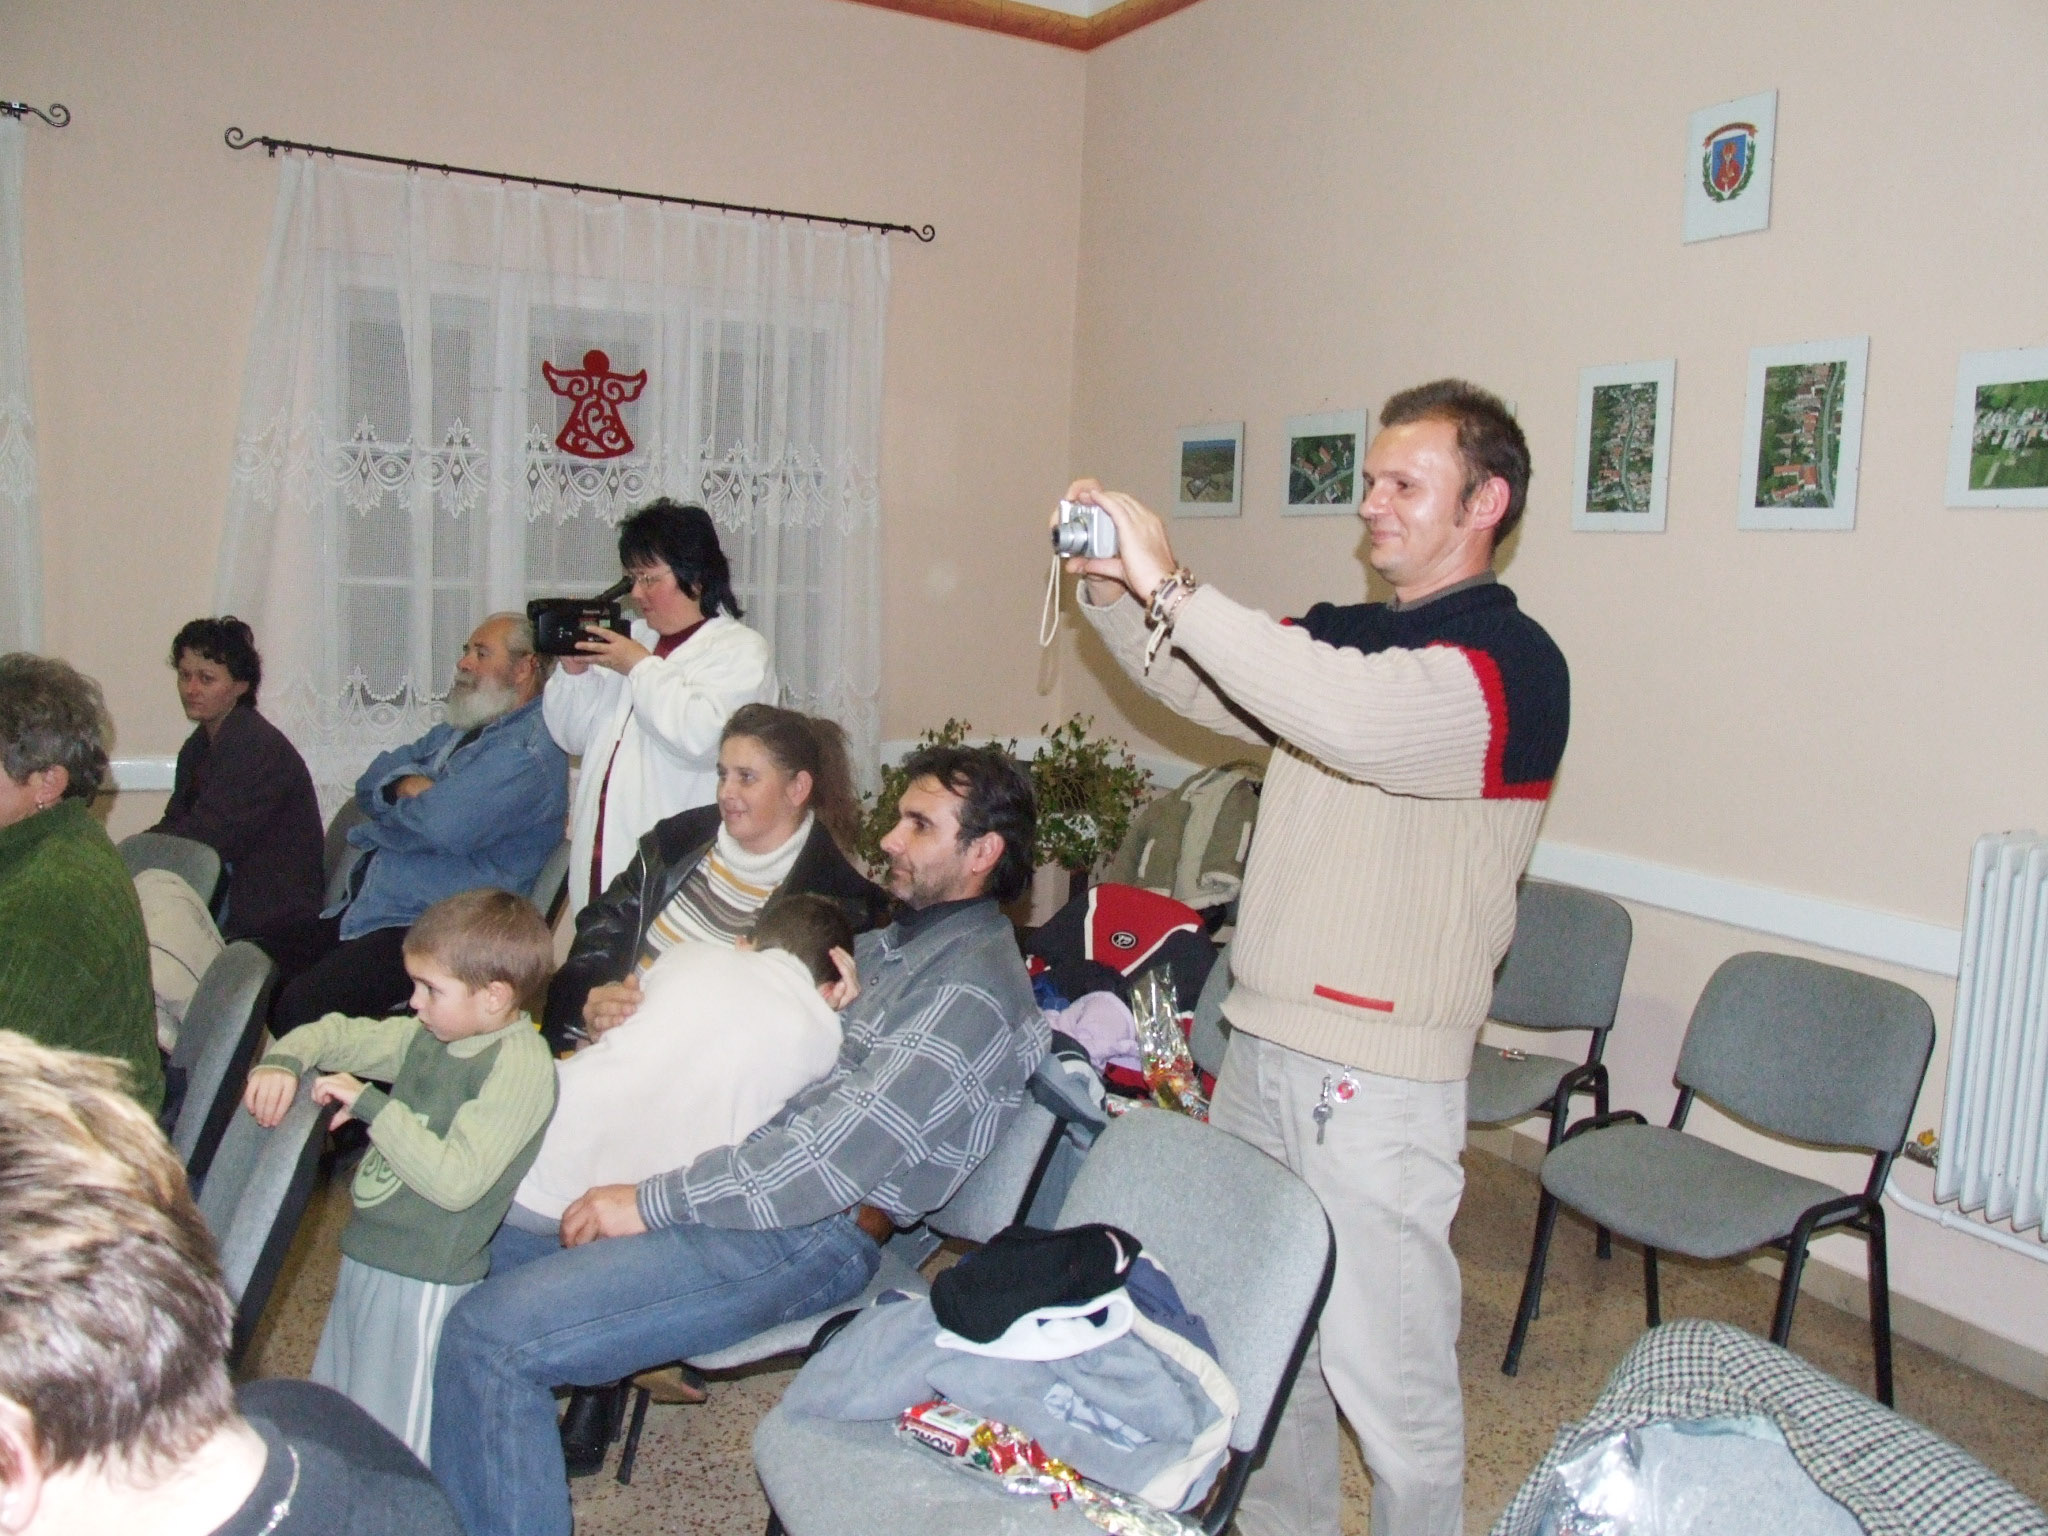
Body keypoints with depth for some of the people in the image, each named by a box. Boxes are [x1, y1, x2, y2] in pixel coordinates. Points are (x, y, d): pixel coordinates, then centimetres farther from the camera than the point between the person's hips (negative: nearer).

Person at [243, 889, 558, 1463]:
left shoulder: (521, 1066, -22)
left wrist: (369, 1103, -22)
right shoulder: (429, 1035, 3)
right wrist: (280, 1061, -8)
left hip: (426, 1281, -9)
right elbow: (335, 1034, 14)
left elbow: (455, 1180, -27)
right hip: (366, 1257, 9)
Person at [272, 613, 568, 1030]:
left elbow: (443, 826, -25)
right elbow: (372, 781, 15)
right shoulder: (457, 730, 21)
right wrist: (405, 784, -9)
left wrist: (389, 808, -3)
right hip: (368, 903, 10)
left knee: (301, 1007, -25)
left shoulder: (531, 748, -14)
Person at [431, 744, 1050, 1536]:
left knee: (489, 1336, -19)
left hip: (807, 1236, -10)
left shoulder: (974, 987, -15)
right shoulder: (900, 942, 16)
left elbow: (842, 1151, -23)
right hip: (752, 1167, 10)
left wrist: (652, 1202, -19)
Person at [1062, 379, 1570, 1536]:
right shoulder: (1343, 634, 13)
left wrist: (1171, 586, -29)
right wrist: (1109, 588, 0)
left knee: (1386, 1368, 2)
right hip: (1262, 1039, 8)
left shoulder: (1513, 664, -13)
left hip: (1376, 1073, -7)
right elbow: (1197, 687, 18)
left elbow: (1351, 717, -32)